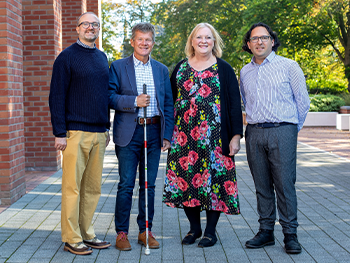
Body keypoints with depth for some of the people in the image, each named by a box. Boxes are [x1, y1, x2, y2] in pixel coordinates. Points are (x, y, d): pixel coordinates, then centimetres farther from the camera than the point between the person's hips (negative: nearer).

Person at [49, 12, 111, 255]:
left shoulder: (102, 57, 16)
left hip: (98, 133, 6)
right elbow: (56, 97, -6)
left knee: (93, 187, 10)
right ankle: (72, 239, 5)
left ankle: (87, 234, 19)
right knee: (72, 187, -3)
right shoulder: (67, 57, -3)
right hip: (75, 132, -6)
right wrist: (59, 133, -12)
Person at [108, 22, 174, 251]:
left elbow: (168, 105, 12)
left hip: (154, 131, 3)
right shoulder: (118, 67, 4)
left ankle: (146, 230, 19)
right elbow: (110, 97, -4)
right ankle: (122, 232, 9)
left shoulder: (162, 70, 13)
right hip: (129, 133, -3)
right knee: (126, 185, -1)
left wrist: (167, 135, 4)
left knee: (149, 184, 8)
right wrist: (134, 101, -17)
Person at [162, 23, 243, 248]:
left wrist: (236, 135, -8)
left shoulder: (224, 69, 2)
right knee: (185, 178, 4)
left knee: (214, 177, 0)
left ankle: (211, 231, 13)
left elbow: (235, 103, -1)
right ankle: (194, 227, 20)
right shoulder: (181, 68, 11)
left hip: (215, 136, -3)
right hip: (184, 135, 3)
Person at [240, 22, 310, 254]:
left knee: (285, 184, -5)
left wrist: (292, 129, 9)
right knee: (262, 185, 7)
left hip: (282, 132, -4)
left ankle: (290, 235, 3)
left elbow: (303, 101, 6)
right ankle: (266, 231, 15)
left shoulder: (289, 66, 3)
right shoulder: (245, 72, 14)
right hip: (255, 133, 4)